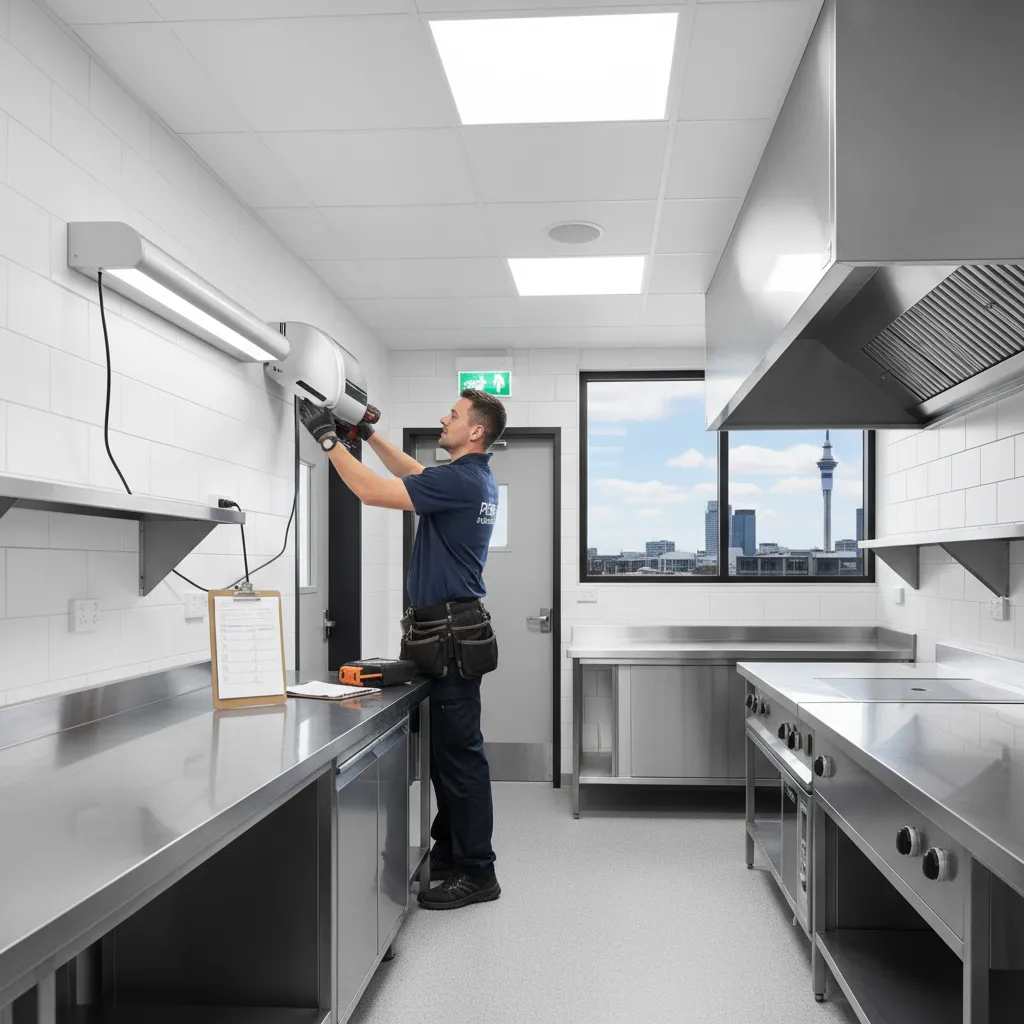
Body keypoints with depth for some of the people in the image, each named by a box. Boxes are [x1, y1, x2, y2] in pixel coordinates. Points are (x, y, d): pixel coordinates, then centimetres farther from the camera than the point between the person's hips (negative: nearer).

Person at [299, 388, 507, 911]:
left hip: (451, 633, -10)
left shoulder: (459, 480, -19)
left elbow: (371, 491, -21)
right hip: (445, 628, 10)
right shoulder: (475, 478, 12)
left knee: (459, 752, -3)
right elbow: (414, 474, 28)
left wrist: (327, 437, -11)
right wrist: (367, 434, 22)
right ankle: (448, 852, 28)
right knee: (445, 748, 17)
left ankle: (476, 873, 7)